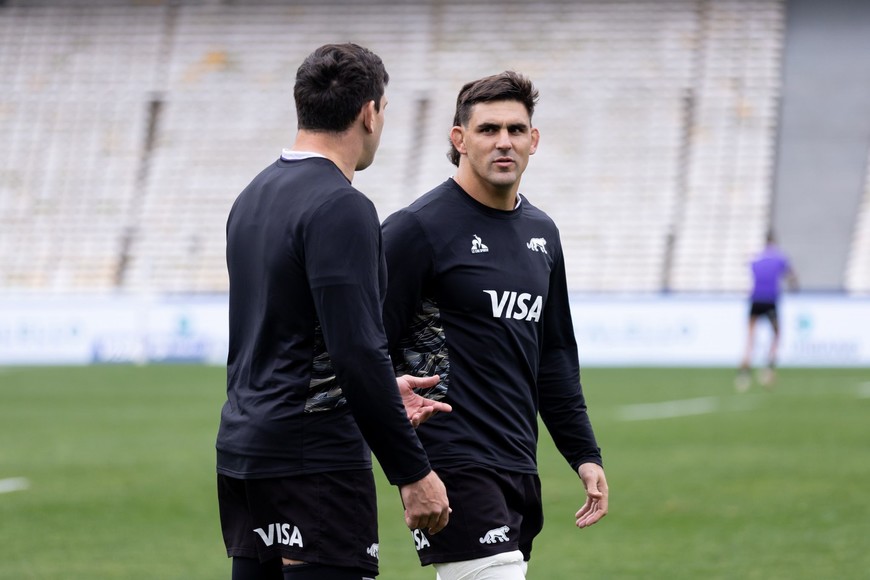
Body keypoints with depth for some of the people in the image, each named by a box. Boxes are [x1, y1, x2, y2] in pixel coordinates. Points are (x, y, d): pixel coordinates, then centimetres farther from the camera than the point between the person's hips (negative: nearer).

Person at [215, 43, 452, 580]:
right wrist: (414, 471, -16)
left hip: (244, 450, 9)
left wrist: (382, 392, 22)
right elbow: (357, 352, -21)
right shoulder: (341, 208, -14)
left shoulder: (254, 197, 14)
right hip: (313, 462, -9)